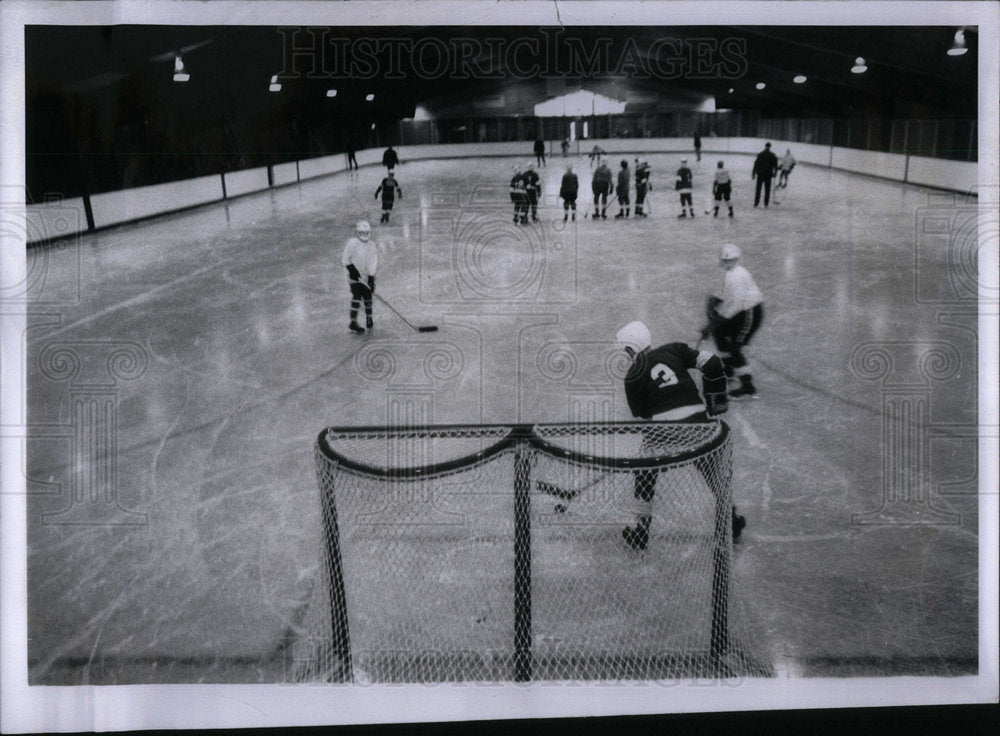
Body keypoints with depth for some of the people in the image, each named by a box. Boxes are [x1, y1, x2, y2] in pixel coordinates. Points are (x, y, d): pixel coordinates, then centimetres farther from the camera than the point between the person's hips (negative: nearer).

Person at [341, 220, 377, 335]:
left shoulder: (372, 245, 3)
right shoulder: (352, 243, -10)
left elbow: (373, 262, -5)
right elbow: (344, 260, -8)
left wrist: (371, 278, -14)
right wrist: (352, 269, -21)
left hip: (367, 277, 5)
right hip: (355, 278, -5)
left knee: (368, 298, 14)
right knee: (357, 297, -14)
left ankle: (369, 319, 33)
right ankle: (353, 323, -10)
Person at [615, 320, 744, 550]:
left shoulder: (633, 376, 7)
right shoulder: (673, 350, 12)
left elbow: (641, 417, 9)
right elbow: (711, 363, 6)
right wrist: (717, 398, 15)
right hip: (698, 418, 3)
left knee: (645, 473, 17)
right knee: (711, 467, 25)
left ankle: (640, 531, 20)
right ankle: (730, 519, 34)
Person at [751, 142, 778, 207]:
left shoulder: (760, 155, -1)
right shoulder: (772, 156, -1)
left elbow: (756, 164, 0)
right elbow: (775, 165, 1)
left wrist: (753, 173, 5)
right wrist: (774, 172, 14)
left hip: (760, 175, 0)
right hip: (768, 175, 0)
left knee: (758, 189, 4)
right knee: (767, 190, 7)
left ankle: (756, 203, -1)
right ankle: (766, 204, 6)